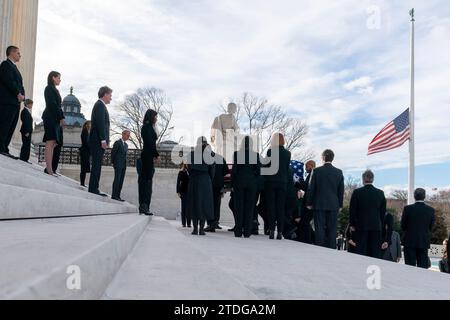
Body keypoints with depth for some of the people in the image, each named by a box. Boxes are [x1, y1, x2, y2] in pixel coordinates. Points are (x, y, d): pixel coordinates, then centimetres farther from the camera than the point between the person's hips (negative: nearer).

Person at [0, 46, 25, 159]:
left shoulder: (14, 67, 27)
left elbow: (19, 83, 21)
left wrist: (22, 95, 5)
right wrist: (18, 94, -14)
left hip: (15, 102, 9)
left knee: (11, 127, 6)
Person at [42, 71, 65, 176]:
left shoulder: (53, 89, 25)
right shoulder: (49, 88, -3)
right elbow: (52, 104, -13)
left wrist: (61, 117, 7)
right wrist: (61, 117, -14)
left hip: (55, 119, 10)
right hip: (51, 118, -10)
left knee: (53, 144, 4)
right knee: (50, 143, -14)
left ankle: (49, 168, 3)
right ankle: (49, 169, -19)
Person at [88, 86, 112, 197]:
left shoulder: (99, 105, 23)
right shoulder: (100, 105, -9)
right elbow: (100, 123, -18)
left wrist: (105, 140, 17)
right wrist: (103, 140, -21)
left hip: (98, 141, 10)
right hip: (98, 141, -10)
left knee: (97, 165, 8)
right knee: (97, 165, -10)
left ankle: (94, 189, 10)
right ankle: (93, 189, -10)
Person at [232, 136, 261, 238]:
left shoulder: (236, 154, -5)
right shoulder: (256, 155, -2)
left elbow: (234, 169, -3)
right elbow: (258, 171, -1)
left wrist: (233, 183, 4)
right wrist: (255, 182, 11)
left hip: (239, 181, -1)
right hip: (252, 182, 1)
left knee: (239, 206, 5)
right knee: (249, 207, 4)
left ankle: (238, 231, 5)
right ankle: (247, 232, 4)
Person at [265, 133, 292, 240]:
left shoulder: (270, 151, -8)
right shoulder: (287, 153, 2)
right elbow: (287, 168, 7)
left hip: (271, 182, -2)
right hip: (283, 182, 2)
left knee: (271, 207, 3)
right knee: (281, 208, 6)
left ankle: (272, 230, -3)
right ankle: (280, 232, 4)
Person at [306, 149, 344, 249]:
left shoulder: (317, 171, -5)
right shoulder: (339, 172, 1)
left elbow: (311, 188, -2)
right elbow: (341, 190, 5)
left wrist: (309, 203, 6)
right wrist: (340, 205, 13)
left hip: (319, 204, -2)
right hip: (334, 205, 2)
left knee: (320, 229, 1)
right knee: (332, 229, 5)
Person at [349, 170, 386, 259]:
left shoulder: (357, 192, -6)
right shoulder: (380, 193, 2)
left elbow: (352, 210, -2)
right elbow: (383, 212, 7)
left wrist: (353, 224, 10)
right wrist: (381, 226, 15)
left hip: (361, 226, -2)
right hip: (376, 227, 2)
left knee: (362, 251, 2)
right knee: (376, 252, 4)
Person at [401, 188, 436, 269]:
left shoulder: (408, 209, -10)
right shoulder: (431, 210, -4)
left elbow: (403, 226, -2)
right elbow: (431, 227, 5)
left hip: (410, 241, -2)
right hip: (424, 242, 2)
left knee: (410, 266, 3)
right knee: (423, 266, 7)